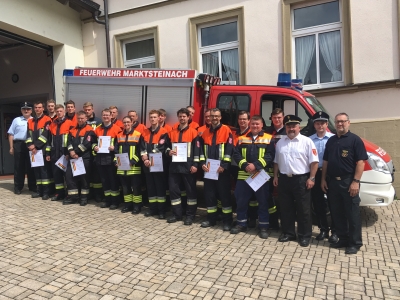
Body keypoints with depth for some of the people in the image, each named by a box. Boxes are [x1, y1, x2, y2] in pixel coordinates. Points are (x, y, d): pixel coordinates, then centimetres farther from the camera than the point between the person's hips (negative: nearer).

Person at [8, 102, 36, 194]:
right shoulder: (16, 120, 10)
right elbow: (11, 134, 9)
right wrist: (11, 147, 3)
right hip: (19, 145, 0)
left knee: (31, 166, 5)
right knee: (19, 166, 4)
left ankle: (33, 187, 14)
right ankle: (18, 187, 12)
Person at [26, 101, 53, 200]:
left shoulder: (47, 120, -3)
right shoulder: (30, 121, 17)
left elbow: (45, 135, -12)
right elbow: (29, 135, 10)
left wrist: (36, 146, -14)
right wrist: (30, 145, -8)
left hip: (43, 149, -6)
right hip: (34, 150, 6)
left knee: (44, 169, -7)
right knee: (36, 170, 9)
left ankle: (46, 191, -3)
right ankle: (39, 190, 17)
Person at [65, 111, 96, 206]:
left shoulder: (89, 130, -5)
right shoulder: (73, 130, 16)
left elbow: (87, 144, -16)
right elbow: (69, 141, 8)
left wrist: (76, 152, -13)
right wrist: (71, 151, -11)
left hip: (85, 157, -6)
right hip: (73, 157, 6)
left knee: (84, 177, 0)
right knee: (69, 175, 5)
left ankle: (84, 197, 12)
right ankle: (73, 196, 14)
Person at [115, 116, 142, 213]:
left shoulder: (138, 135, -3)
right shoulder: (119, 136, 13)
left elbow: (141, 150, -7)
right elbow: (116, 149, 15)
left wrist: (133, 160, -16)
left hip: (134, 166, -5)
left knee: (136, 186, 2)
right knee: (125, 186, 12)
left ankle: (137, 205, 11)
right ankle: (127, 204, 23)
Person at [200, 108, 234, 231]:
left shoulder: (226, 130, -3)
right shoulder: (205, 133, 11)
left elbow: (229, 149, -9)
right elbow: (201, 149, 13)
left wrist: (224, 165, -16)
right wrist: (202, 163, -1)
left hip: (222, 169, -5)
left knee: (224, 194, 1)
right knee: (209, 194, 10)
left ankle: (227, 220, 11)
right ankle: (211, 218, 22)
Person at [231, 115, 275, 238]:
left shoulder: (268, 139, 2)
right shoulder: (242, 138, 11)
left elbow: (270, 155, -8)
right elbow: (236, 154, 3)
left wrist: (256, 165, -18)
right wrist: (245, 165, -13)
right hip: (244, 175, 3)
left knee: (263, 201, 5)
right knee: (241, 200, 9)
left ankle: (263, 226, 18)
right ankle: (241, 224, 24)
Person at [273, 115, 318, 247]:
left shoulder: (307, 141, -4)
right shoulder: (280, 142, 11)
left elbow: (314, 162, -6)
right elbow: (276, 161, 16)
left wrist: (311, 178, -12)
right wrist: (275, 176, 10)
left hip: (301, 179, -4)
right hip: (284, 179, 5)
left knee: (303, 210, 4)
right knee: (285, 208, 12)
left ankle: (304, 236, 17)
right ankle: (288, 233, 25)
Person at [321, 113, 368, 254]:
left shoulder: (355, 140, -5)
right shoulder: (331, 141, 14)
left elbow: (361, 162, -11)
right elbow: (326, 161, 17)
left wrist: (356, 181, -17)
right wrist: (323, 179, 11)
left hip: (348, 182, -6)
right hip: (333, 182, 6)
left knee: (352, 214, 1)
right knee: (337, 213, 12)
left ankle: (355, 243, 12)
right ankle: (343, 239, 24)